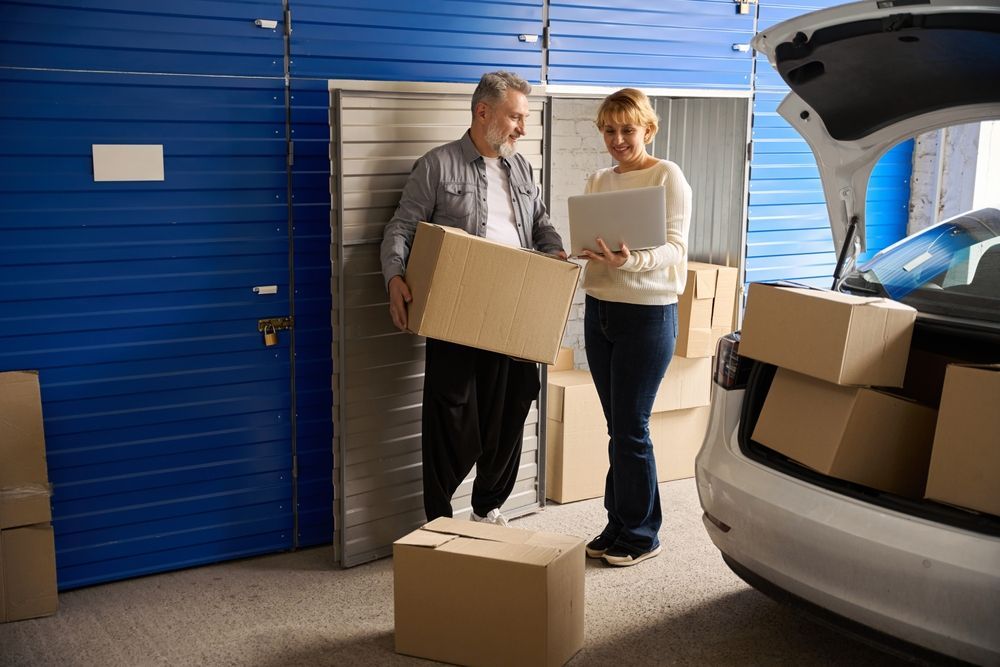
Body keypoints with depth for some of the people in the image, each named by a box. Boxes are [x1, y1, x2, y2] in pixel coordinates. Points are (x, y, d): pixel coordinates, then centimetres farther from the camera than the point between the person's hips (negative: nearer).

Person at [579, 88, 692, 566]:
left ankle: (640, 534, 12)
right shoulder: (597, 181, 13)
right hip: (599, 310, 6)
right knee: (617, 426, 11)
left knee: (631, 428, -3)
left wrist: (631, 260, -33)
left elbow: (674, 248, -14)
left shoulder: (668, 176, -5)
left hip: (647, 314, -6)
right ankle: (618, 525, 22)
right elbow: (585, 242, 14)